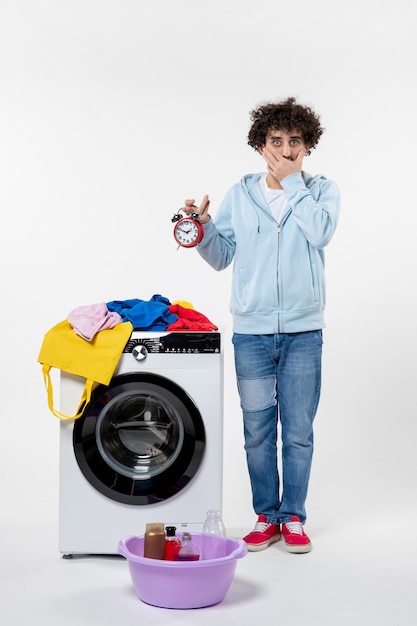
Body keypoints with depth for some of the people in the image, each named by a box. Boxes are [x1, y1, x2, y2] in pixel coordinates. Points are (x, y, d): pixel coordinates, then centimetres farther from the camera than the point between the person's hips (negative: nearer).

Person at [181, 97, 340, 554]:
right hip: (251, 332, 1)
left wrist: (291, 180, -12)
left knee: (298, 431, 5)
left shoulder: (322, 190, 3)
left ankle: (293, 517, 20)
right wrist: (203, 228, -10)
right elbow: (221, 256, 8)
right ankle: (266, 517, 22)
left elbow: (320, 231, -18)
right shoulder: (240, 195, 6)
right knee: (258, 431, 8)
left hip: (302, 331, -1)